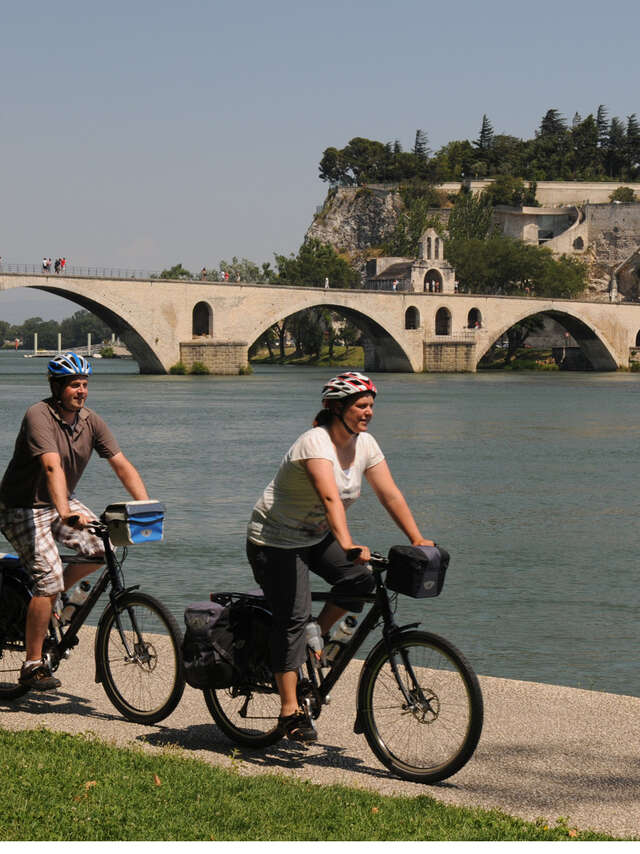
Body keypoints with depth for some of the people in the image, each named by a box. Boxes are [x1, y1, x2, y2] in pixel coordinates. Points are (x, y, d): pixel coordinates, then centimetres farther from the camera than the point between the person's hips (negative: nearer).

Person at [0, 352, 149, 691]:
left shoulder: (91, 421, -4)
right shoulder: (38, 416, -23)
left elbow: (122, 465, -7)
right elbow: (53, 467, -38)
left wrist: (147, 507, -20)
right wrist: (65, 513, -50)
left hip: (60, 503, 7)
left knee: (101, 549, -13)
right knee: (49, 579, -17)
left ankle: (51, 596, 12)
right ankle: (33, 665, -7)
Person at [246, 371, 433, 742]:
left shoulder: (365, 444, -4)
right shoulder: (316, 443, -27)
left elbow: (390, 494, -5)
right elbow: (331, 497, -41)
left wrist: (418, 539, -14)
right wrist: (348, 545, -53)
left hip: (317, 537, 7)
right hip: (276, 540, -7)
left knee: (360, 578, -17)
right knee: (292, 617, -13)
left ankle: (320, 633, 9)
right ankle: (290, 712, -8)